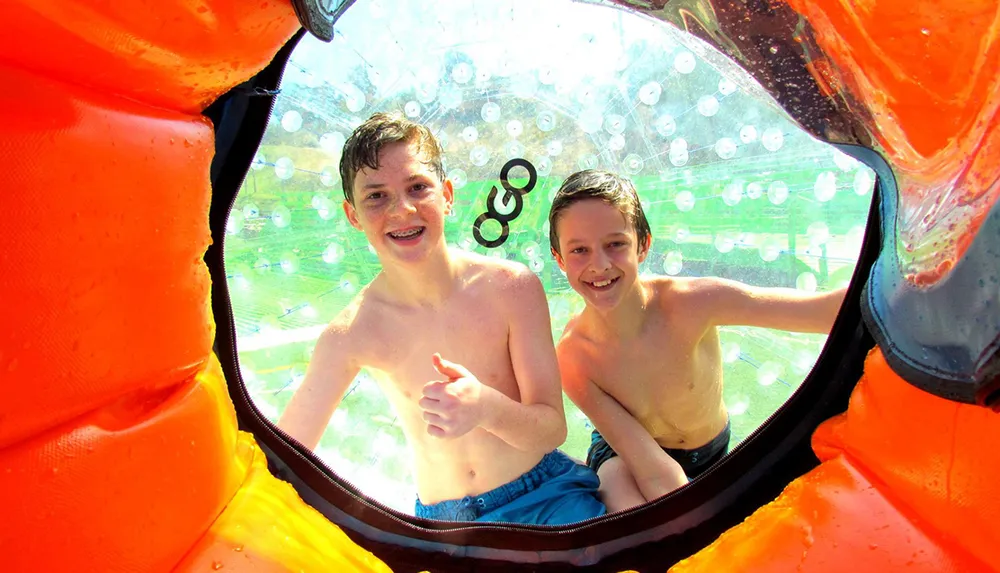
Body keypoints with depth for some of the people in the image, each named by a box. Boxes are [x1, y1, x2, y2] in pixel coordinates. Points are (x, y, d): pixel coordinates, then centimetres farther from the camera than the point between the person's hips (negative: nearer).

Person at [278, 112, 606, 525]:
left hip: (544, 497, -3)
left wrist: (486, 407, -29)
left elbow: (552, 429, -8)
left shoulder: (512, 286, -10)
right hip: (442, 523, 3)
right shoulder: (351, 335, -8)